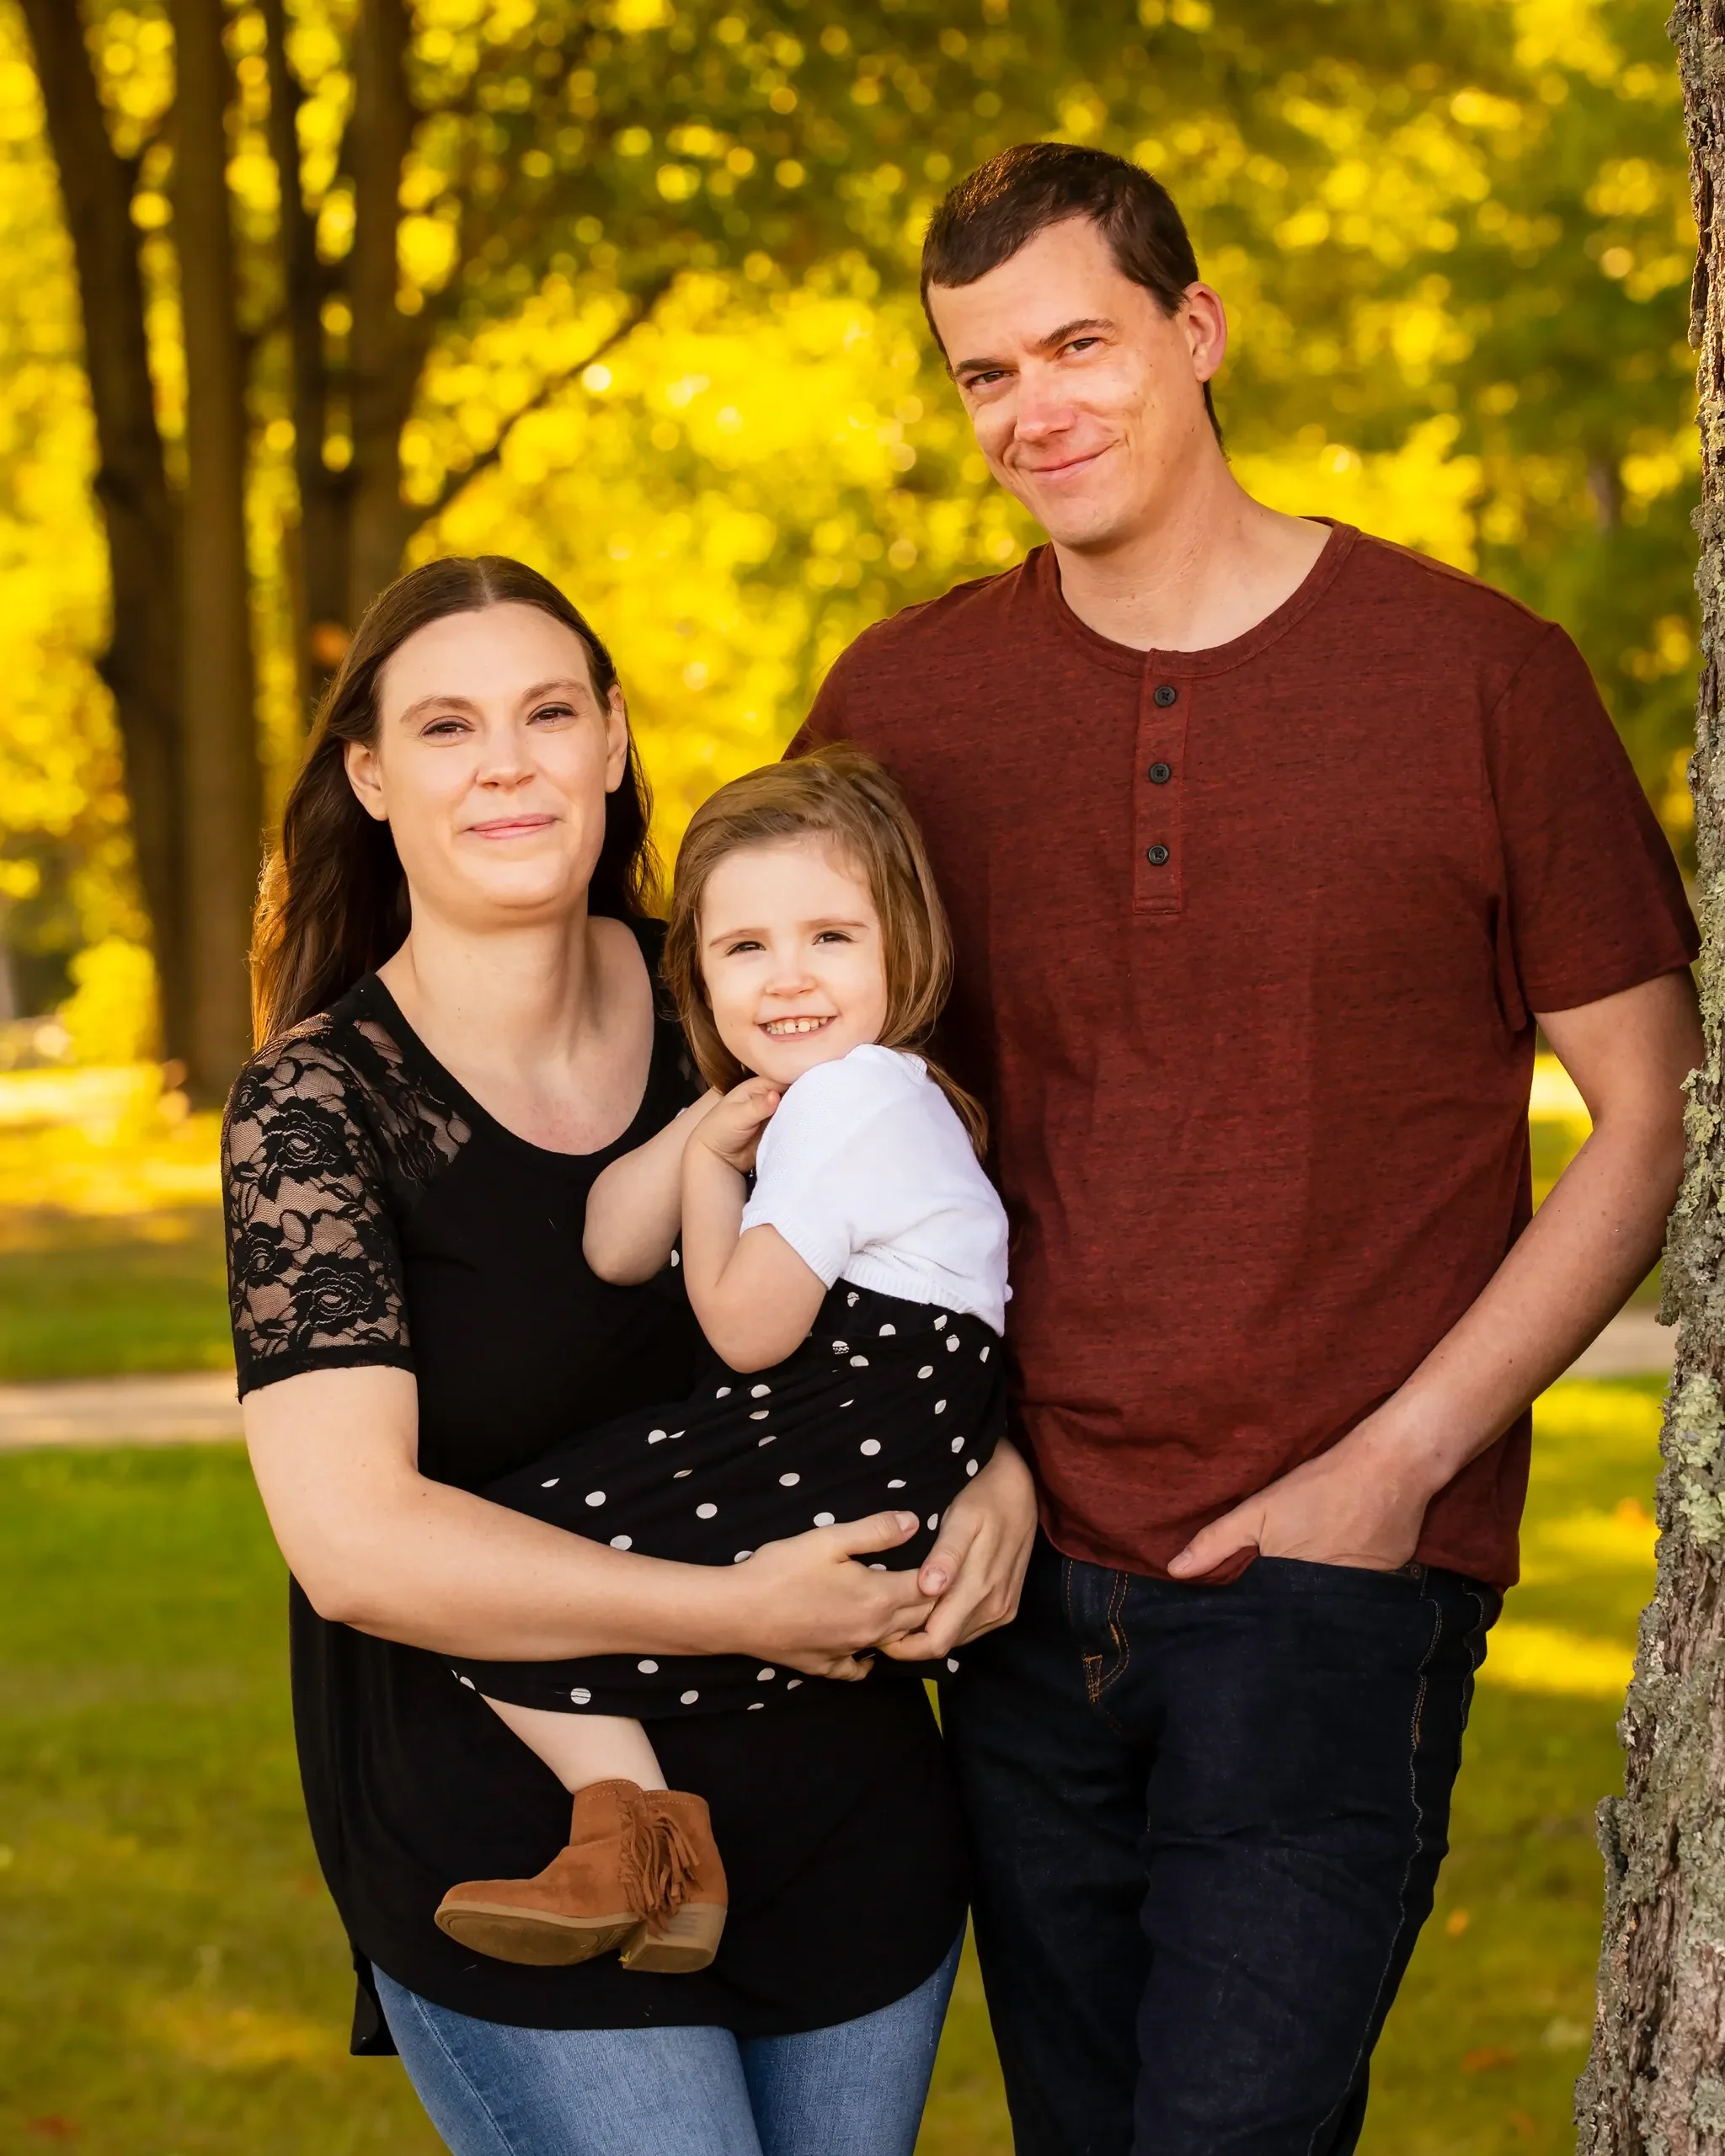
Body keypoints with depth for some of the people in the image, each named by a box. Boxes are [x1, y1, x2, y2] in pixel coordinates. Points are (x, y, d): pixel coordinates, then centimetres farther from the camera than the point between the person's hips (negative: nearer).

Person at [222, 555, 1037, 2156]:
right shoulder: (321, 1102, -10)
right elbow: (351, 1536, -19)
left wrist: (1001, 1465, -6)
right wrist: (741, 1612, -22)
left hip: (847, 1826, 5)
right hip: (513, 1867, -4)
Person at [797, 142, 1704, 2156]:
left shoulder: (1479, 672, -4)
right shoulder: (902, 699, 4)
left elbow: (1655, 1116, -1)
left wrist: (1393, 1464, -10)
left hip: (1338, 1577, -4)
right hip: (1031, 1576, 4)